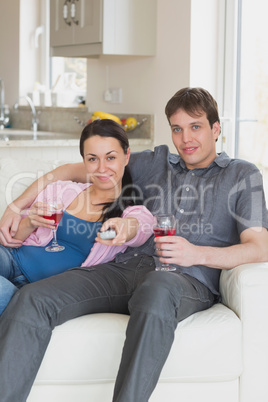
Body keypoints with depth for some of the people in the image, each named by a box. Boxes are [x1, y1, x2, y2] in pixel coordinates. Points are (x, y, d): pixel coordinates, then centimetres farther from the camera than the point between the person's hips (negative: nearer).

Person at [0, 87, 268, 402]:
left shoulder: (242, 175, 17)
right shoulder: (156, 162, 26)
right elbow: (71, 171, 27)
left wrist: (197, 254, -15)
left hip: (186, 279, -4)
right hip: (126, 267, 4)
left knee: (157, 290, -43)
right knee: (32, 298, -22)